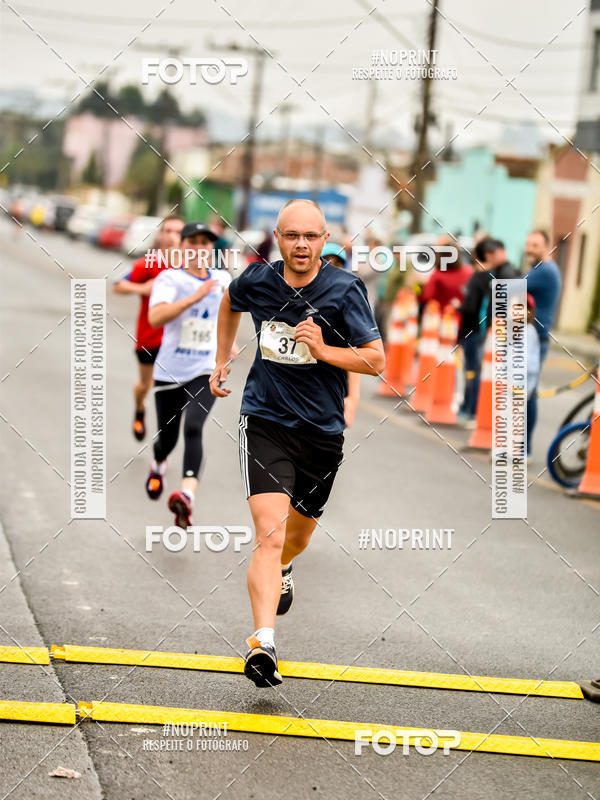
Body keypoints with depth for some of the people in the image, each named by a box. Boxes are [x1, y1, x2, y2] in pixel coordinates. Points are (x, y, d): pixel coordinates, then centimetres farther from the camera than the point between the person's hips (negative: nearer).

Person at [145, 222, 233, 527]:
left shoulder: (223, 279, 5)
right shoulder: (170, 278, -8)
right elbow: (155, 318, -26)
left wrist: (229, 339, 23)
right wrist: (194, 297, -33)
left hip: (206, 372, 1)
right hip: (170, 372, -1)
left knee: (193, 428, -22)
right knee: (167, 436, 12)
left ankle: (187, 494, -36)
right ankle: (158, 466, 49)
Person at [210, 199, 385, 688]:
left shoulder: (344, 290, -10)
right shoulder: (257, 282, -3)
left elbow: (377, 361, -10)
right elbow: (230, 303, 23)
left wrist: (322, 349, -22)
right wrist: (222, 360, 24)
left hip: (322, 432, 1)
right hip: (266, 423, -1)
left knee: (298, 534, 21)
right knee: (270, 533, -19)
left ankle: (281, 570, 58)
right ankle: (263, 643, -27)